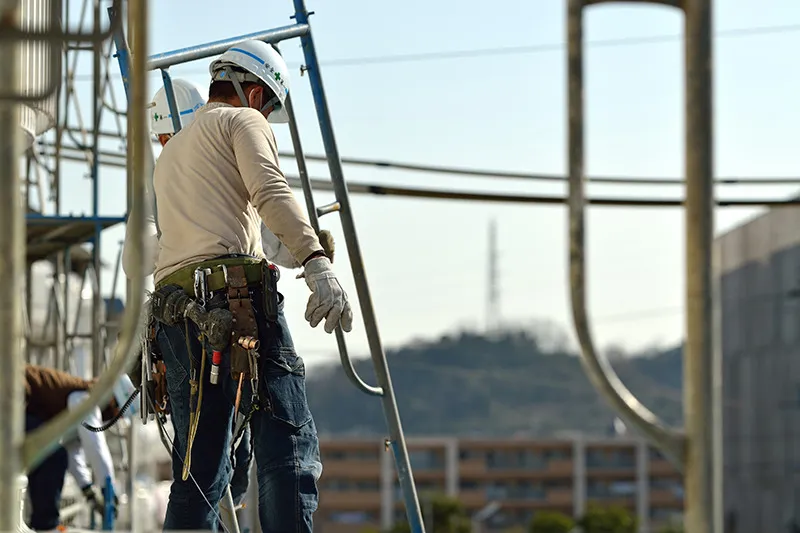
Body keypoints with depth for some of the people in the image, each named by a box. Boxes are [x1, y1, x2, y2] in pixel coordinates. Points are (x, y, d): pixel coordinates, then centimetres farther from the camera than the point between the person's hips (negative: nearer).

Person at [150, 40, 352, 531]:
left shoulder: (170, 154, 34)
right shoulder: (244, 121, 11)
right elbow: (271, 191, -10)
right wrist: (318, 263, -22)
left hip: (173, 307, 7)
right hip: (238, 294, -7)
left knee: (199, 469, 7)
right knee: (290, 447, -11)